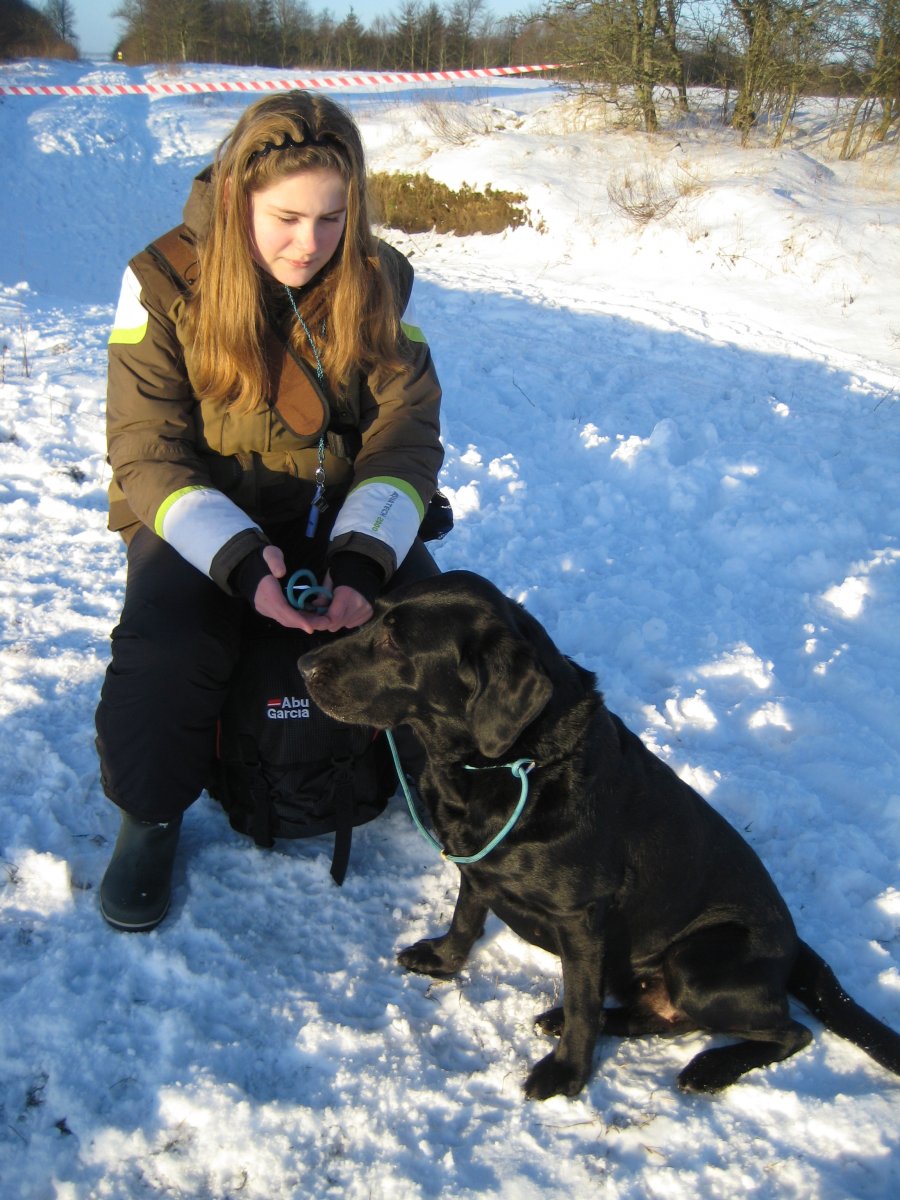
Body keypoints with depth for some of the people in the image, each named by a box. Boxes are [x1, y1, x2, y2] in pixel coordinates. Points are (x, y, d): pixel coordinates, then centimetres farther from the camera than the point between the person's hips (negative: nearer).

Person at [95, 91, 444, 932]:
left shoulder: (379, 279, -5)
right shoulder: (164, 283, -13)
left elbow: (406, 429, -9)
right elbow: (148, 452, -13)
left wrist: (363, 557, -27)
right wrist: (240, 560, -31)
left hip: (338, 510, 2)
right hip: (201, 516, -2)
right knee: (163, 646, -29)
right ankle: (149, 816, 2)